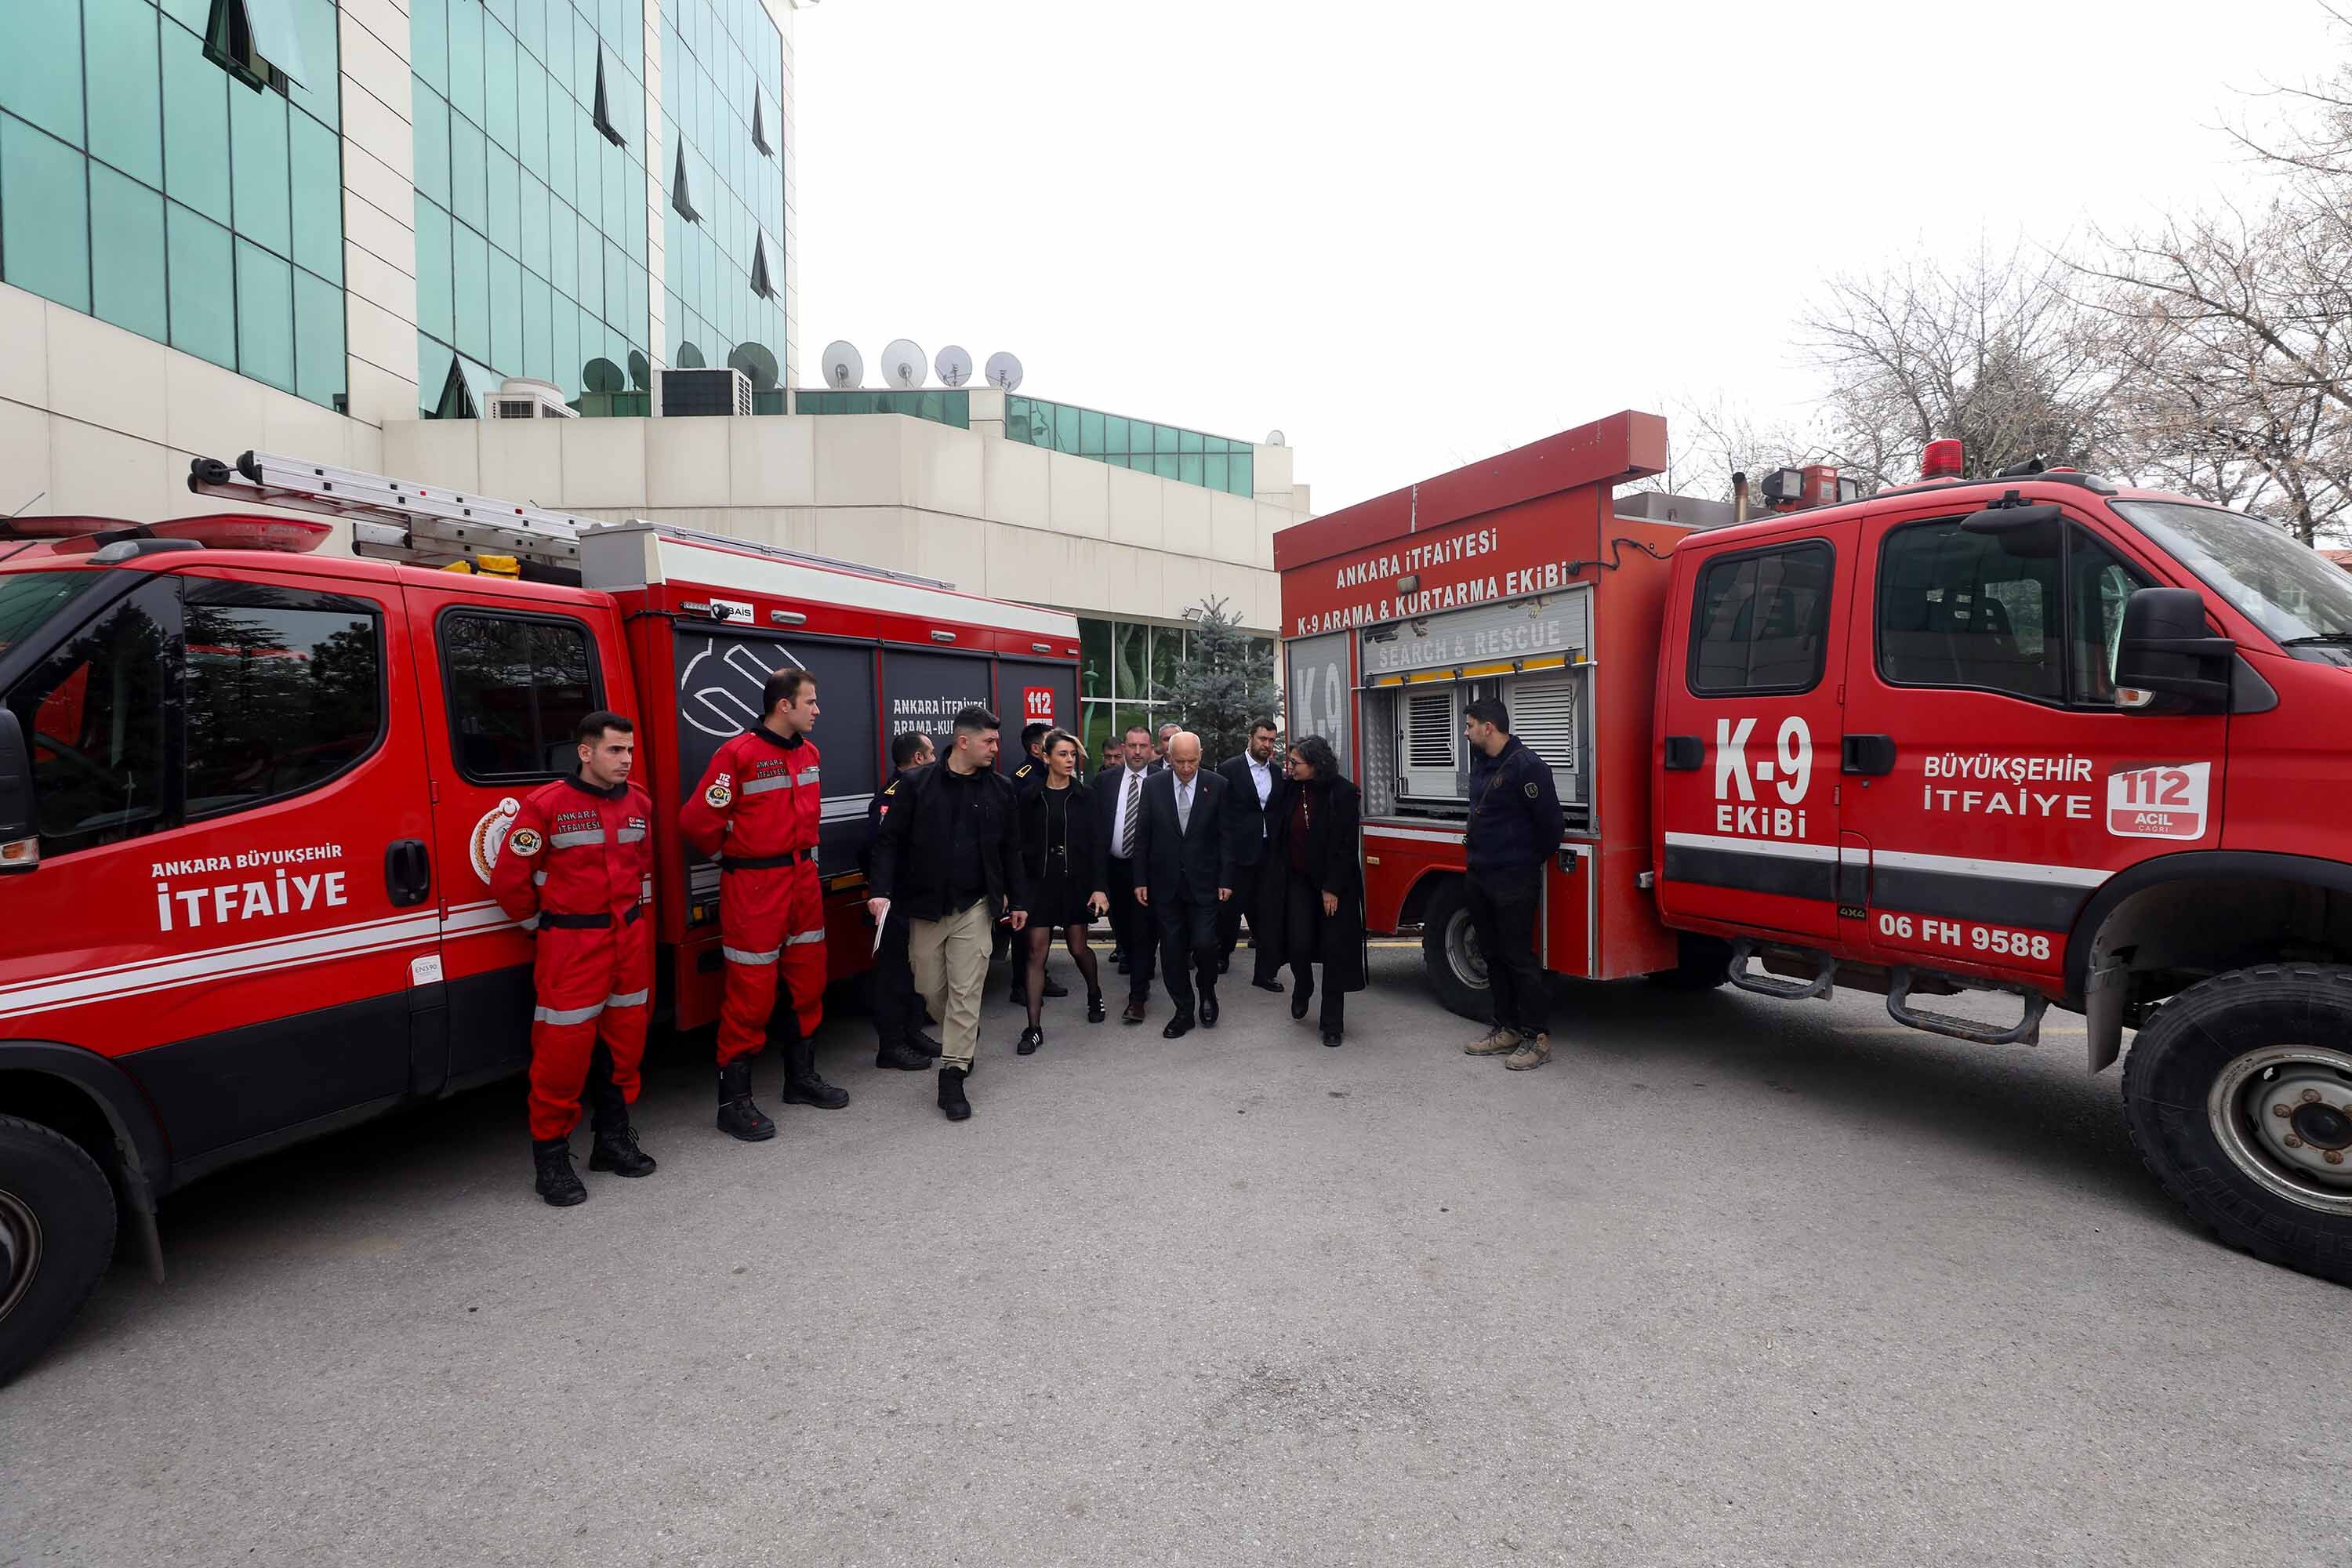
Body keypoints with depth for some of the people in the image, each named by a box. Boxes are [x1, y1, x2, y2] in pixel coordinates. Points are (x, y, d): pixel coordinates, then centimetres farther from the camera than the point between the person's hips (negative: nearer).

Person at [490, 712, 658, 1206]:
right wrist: (541, 924, 2)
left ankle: (613, 1139, 28)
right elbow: (508, 878, -7)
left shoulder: (639, 803, 7)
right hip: (571, 945, -6)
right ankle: (551, 1156, 12)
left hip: (630, 939, 6)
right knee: (565, 1049, -3)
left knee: (625, 1041, 12)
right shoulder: (547, 805, -12)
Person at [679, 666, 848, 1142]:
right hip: (754, 887, -7)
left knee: (808, 983, 14)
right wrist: (733, 857, -2)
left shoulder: (808, 751, 8)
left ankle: (801, 1077, 30)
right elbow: (697, 820, -17)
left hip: (803, 879, 8)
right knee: (751, 993, -1)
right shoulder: (738, 754, -16)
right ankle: (734, 1102, 11)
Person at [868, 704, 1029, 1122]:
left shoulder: (1000, 788, 2)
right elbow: (891, 841, -3)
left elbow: (1010, 850, 9)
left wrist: (1018, 900, 10)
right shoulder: (917, 784, -3)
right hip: (925, 906, 0)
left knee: (965, 992, -3)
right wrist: (882, 891, -14)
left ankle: (953, 1076, 5)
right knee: (931, 988, 11)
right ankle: (964, 1038, 39)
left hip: (974, 907, 0)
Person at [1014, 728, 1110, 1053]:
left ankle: (1095, 994, 39)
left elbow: (1096, 843, -2)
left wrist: (1099, 887, -9)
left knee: (1078, 947, 9)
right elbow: (1022, 844, 2)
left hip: (1076, 881, 0)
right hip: (1040, 881, 0)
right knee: (1036, 952, -3)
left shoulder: (1084, 795, 0)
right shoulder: (1032, 797, 0)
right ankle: (1034, 1028, 3)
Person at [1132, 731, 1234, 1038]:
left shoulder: (1217, 786, -2)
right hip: (1165, 883, 2)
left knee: (1204, 943, -9)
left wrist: (1226, 880, -4)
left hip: (1203, 882, -1)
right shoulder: (1153, 786, 0)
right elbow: (1142, 836, 3)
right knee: (1172, 950, 6)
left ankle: (1207, 990, 22)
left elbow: (1226, 836, 0)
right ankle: (1184, 1011, 20)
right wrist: (1141, 880, 1)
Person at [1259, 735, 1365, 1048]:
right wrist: (1275, 879, 4)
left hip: (1333, 883, -3)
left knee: (1334, 950, 1)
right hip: (1298, 880, 3)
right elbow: (1277, 836, 8)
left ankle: (1332, 1023, 13)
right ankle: (1302, 987, 29)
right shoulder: (1289, 790, 0)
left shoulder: (1342, 793, -13)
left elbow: (1346, 844, -13)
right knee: (1299, 943, -6)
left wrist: (1333, 888, -15)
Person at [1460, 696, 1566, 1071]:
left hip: (1514, 880, -9)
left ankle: (1538, 1038, 6)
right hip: (1480, 876, 9)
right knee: (1494, 955, 14)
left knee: (1518, 956, -4)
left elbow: (1550, 822, -16)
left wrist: (1533, 860, -1)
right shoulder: (1480, 763, 11)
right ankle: (1507, 1029, 25)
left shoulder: (1525, 766, -18)